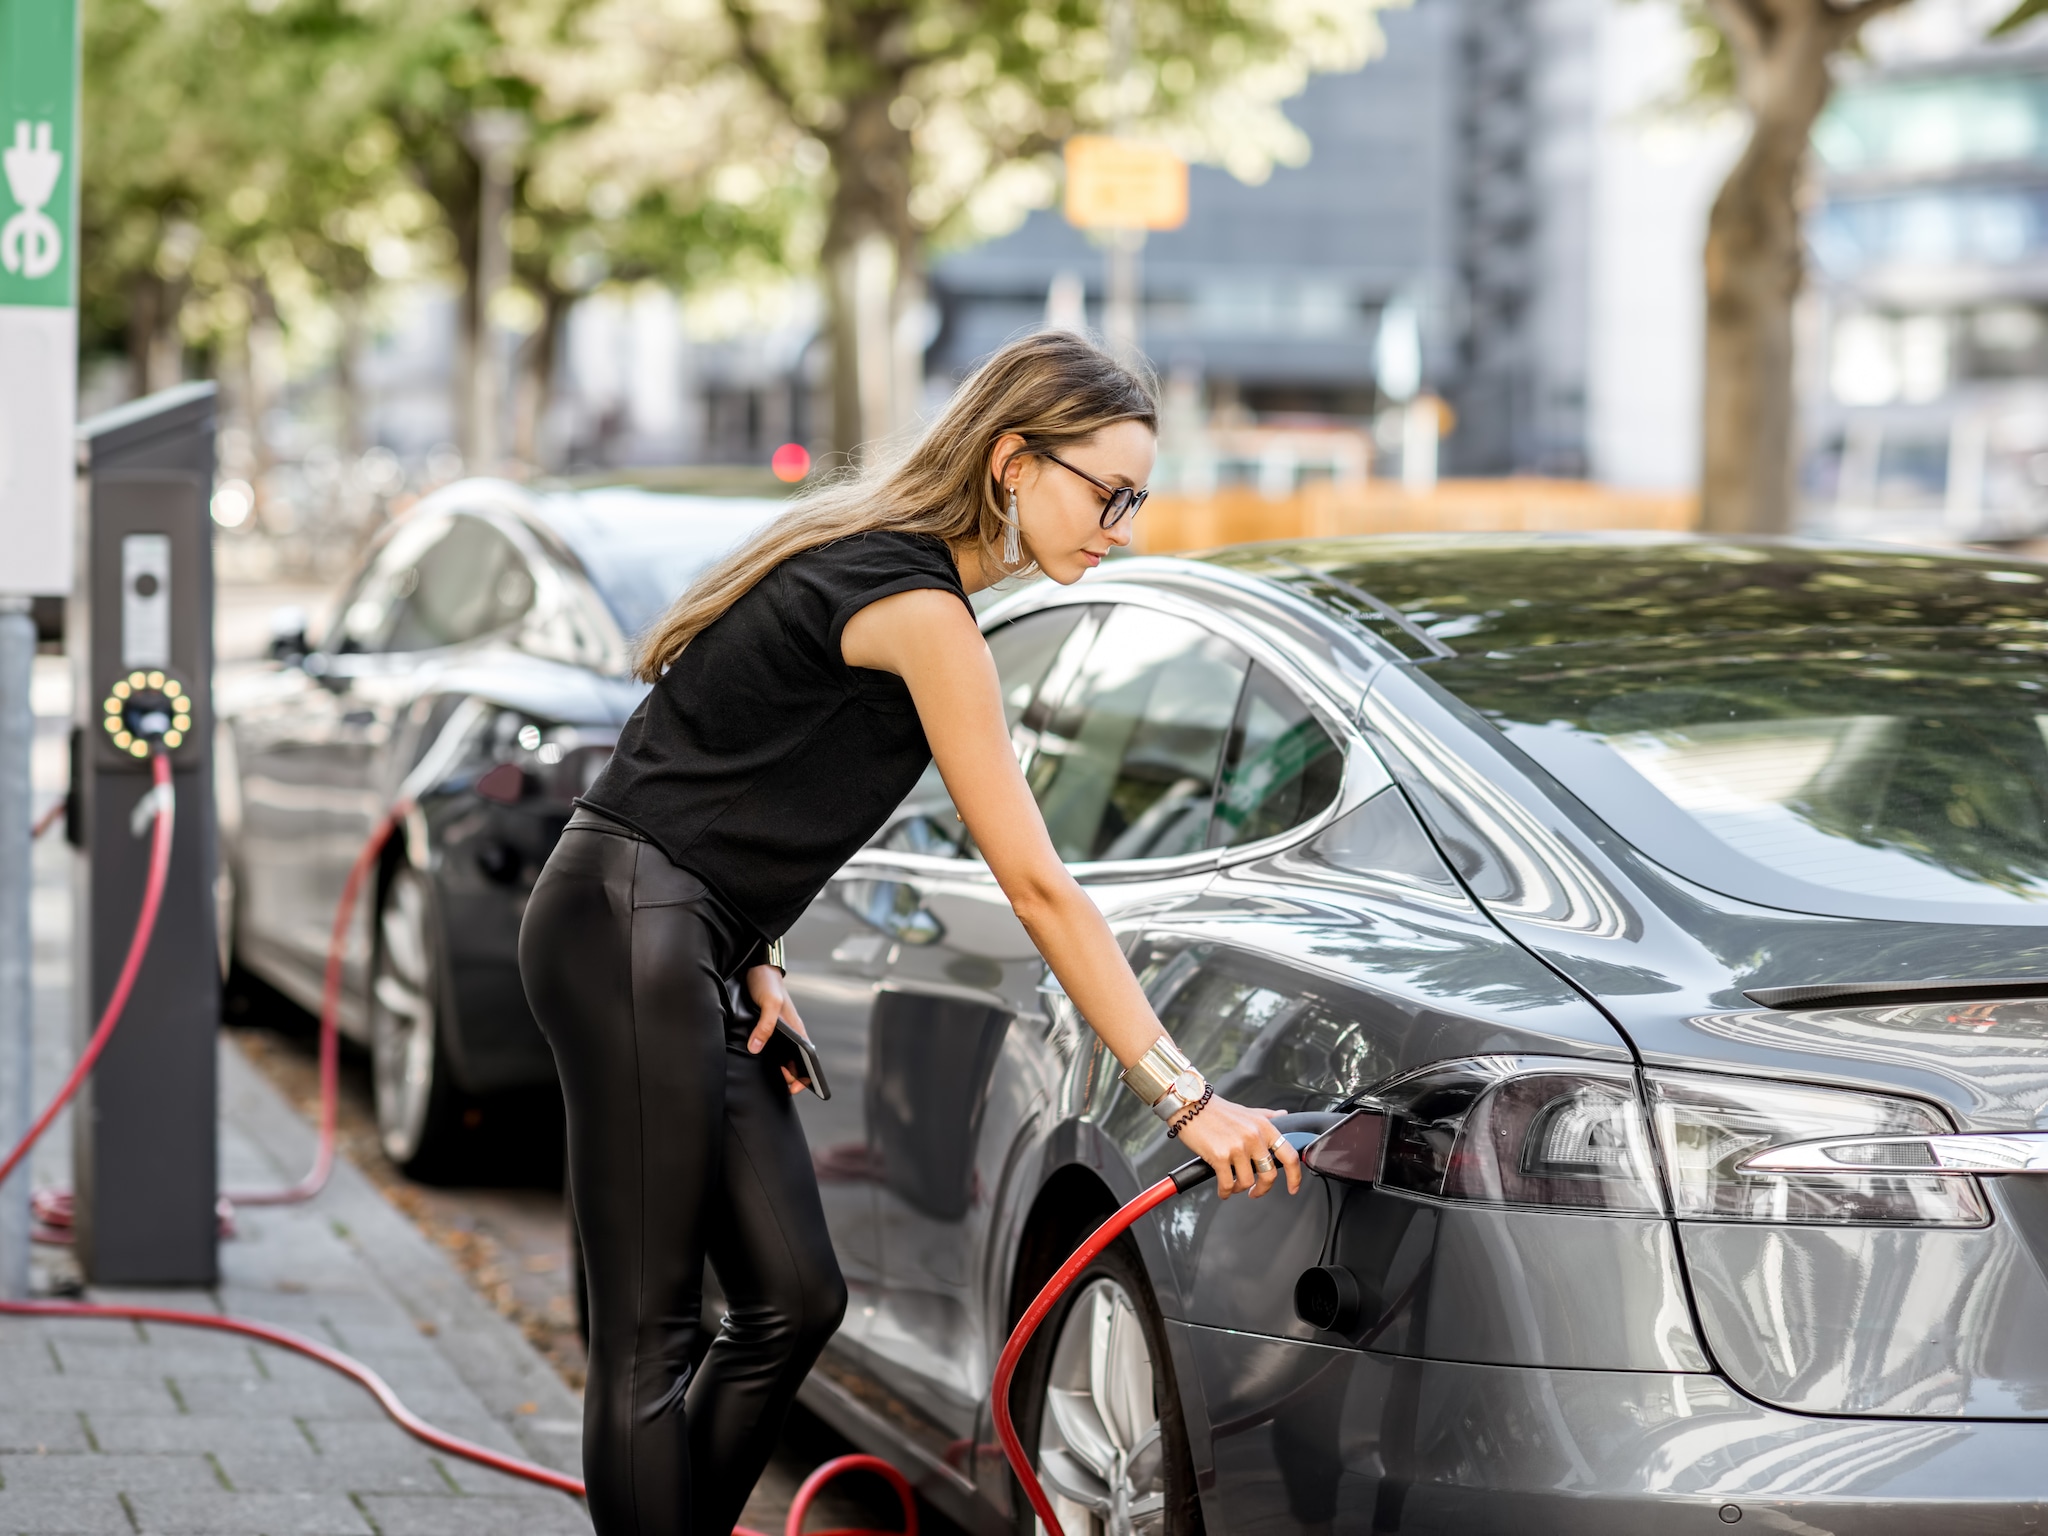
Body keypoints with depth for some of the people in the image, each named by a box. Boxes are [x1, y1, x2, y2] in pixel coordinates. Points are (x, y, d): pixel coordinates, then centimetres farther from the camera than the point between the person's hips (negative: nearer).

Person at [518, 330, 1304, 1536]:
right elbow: (1038, 886, -19)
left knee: (793, 1300, 9)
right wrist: (1186, 1100, -17)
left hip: (689, 944, 10)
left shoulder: (872, 557, 11)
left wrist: (753, 961, 8)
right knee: (651, 1333, -6)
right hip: (631, 931, -10)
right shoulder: (920, 610, -18)